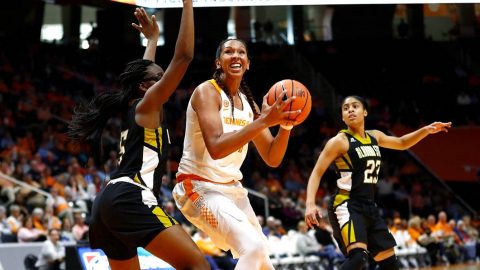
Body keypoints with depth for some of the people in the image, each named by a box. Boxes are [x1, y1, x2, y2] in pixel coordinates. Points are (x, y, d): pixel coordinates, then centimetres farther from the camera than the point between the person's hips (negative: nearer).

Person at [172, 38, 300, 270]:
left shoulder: (248, 103, 9)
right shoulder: (207, 91, -13)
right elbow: (216, 148, -28)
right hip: (200, 187, -9)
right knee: (254, 247, -26)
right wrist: (264, 121, -32)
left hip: (231, 187, 9)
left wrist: (285, 124, -12)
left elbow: (272, 159, 7)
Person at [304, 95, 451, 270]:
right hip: (346, 205, -8)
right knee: (358, 256, -30)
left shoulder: (375, 137, 12)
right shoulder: (339, 141, -8)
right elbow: (317, 173, -10)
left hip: (369, 207, 8)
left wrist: (426, 130, 15)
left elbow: (402, 143, 30)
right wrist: (310, 204, -25)